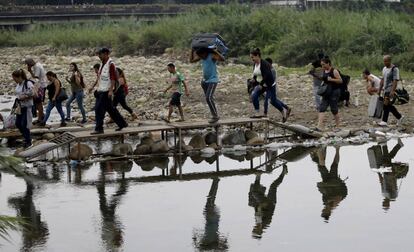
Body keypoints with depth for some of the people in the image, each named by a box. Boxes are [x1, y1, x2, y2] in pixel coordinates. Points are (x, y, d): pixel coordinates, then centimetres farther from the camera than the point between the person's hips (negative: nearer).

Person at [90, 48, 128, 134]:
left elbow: (113, 78, -18)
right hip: (101, 91, 9)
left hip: (106, 91, -9)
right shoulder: (103, 64, 15)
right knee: (110, 109, 14)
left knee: (99, 109, -10)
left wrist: (111, 90, -23)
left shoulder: (111, 64, -13)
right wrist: (97, 88, 20)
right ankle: (122, 123, 24)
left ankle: (99, 129, -6)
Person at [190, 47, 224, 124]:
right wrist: (192, 51, 10)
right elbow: (191, 60, 20)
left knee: (209, 98, -18)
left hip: (213, 80, -9)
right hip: (205, 80, 9)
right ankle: (214, 116, 15)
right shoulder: (201, 57, 8)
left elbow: (222, 59, -32)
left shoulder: (212, 56, -15)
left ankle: (215, 116, -12)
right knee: (208, 98, 8)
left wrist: (215, 51, -33)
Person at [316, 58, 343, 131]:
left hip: (334, 92, -7)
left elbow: (340, 81, -13)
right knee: (322, 108, -5)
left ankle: (337, 126, 17)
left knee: (334, 109, 0)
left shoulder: (334, 71, -11)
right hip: (326, 92, 7)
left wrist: (331, 79, -23)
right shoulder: (324, 71, 10)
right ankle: (320, 126, -11)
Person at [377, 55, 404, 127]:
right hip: (386, 90, 9)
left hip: (390, 90, -9)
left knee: (386, 104, -12)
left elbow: (395, 80, -18)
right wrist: (380, 89, 20)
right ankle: (399, 117, 25)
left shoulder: (394, 69, -12)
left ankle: (384, 121, -10)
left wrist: (392, 91, -25)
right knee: (389, 105, 11)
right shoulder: (384, 69, 14)